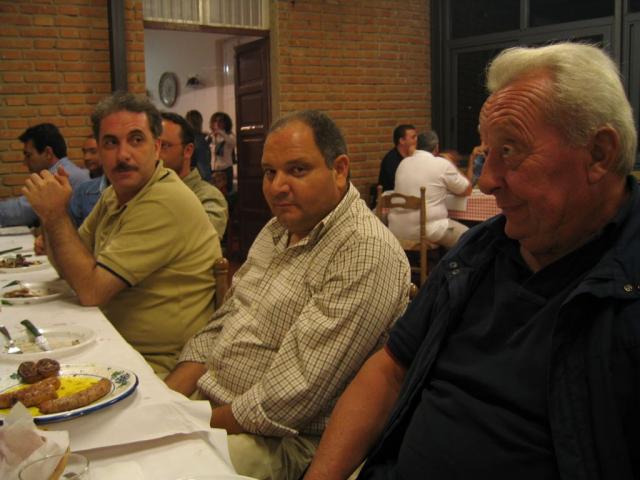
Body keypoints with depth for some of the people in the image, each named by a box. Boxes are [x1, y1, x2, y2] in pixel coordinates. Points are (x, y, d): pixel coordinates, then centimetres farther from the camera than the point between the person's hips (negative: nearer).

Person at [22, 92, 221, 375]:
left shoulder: (164, 203, -22)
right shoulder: (115, 194, 8)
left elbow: (91, 290, -21)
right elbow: (70, 270, 12)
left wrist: (56, 215, -14)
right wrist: (50, 215, -5)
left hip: (159, 367, -8)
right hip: (115, 346, 8)